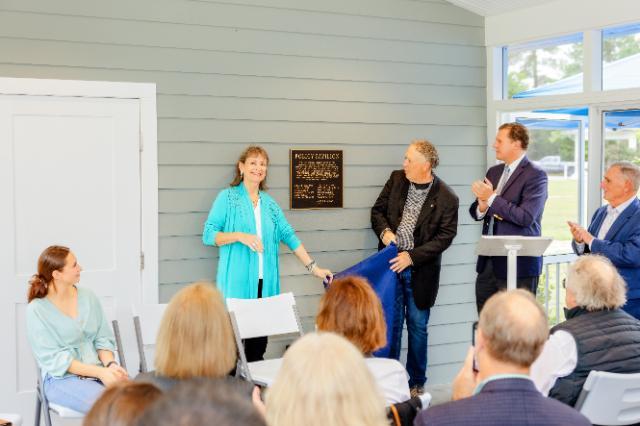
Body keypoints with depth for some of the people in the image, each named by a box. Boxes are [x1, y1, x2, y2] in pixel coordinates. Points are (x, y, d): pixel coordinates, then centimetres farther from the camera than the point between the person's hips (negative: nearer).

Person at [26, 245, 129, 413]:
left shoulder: (88, 297, 9)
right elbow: (54, 359, -10)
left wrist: (110, 364, -12)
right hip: (62, 378, -4)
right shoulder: (37, 310, -4)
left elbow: (103, 338, 10)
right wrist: (100, 372, -19)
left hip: (99, 371, 4)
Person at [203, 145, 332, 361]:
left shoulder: (269, 203, 16)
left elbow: (288, 235, 14)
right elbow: (208, 235, -2)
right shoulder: (228, 197, 3)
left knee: (260, 340, 3)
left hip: (265, 281, 4)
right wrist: (240, 236, -17)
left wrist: (314, 267, 9)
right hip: (237, 282, -4)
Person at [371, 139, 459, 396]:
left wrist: (412, 256, -16)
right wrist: (384, 231, -10)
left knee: (417, 326, 7)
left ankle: (417, 383, 21)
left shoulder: (446, 198, -10)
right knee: (391, 324, 7)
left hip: (420, 271, -3)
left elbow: (445, 236, -10)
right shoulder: (396, 179, 3)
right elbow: (377, 210, 11)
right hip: (392, 264, 3)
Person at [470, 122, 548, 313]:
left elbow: (526, 217, -20)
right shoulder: (494, 172, 14)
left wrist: (491, 199, -15)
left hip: (518, 263, -7)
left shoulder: (535, 175, -9)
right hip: (488, 261, 7)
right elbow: (475, 211, 17)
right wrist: (482, 207, -6)